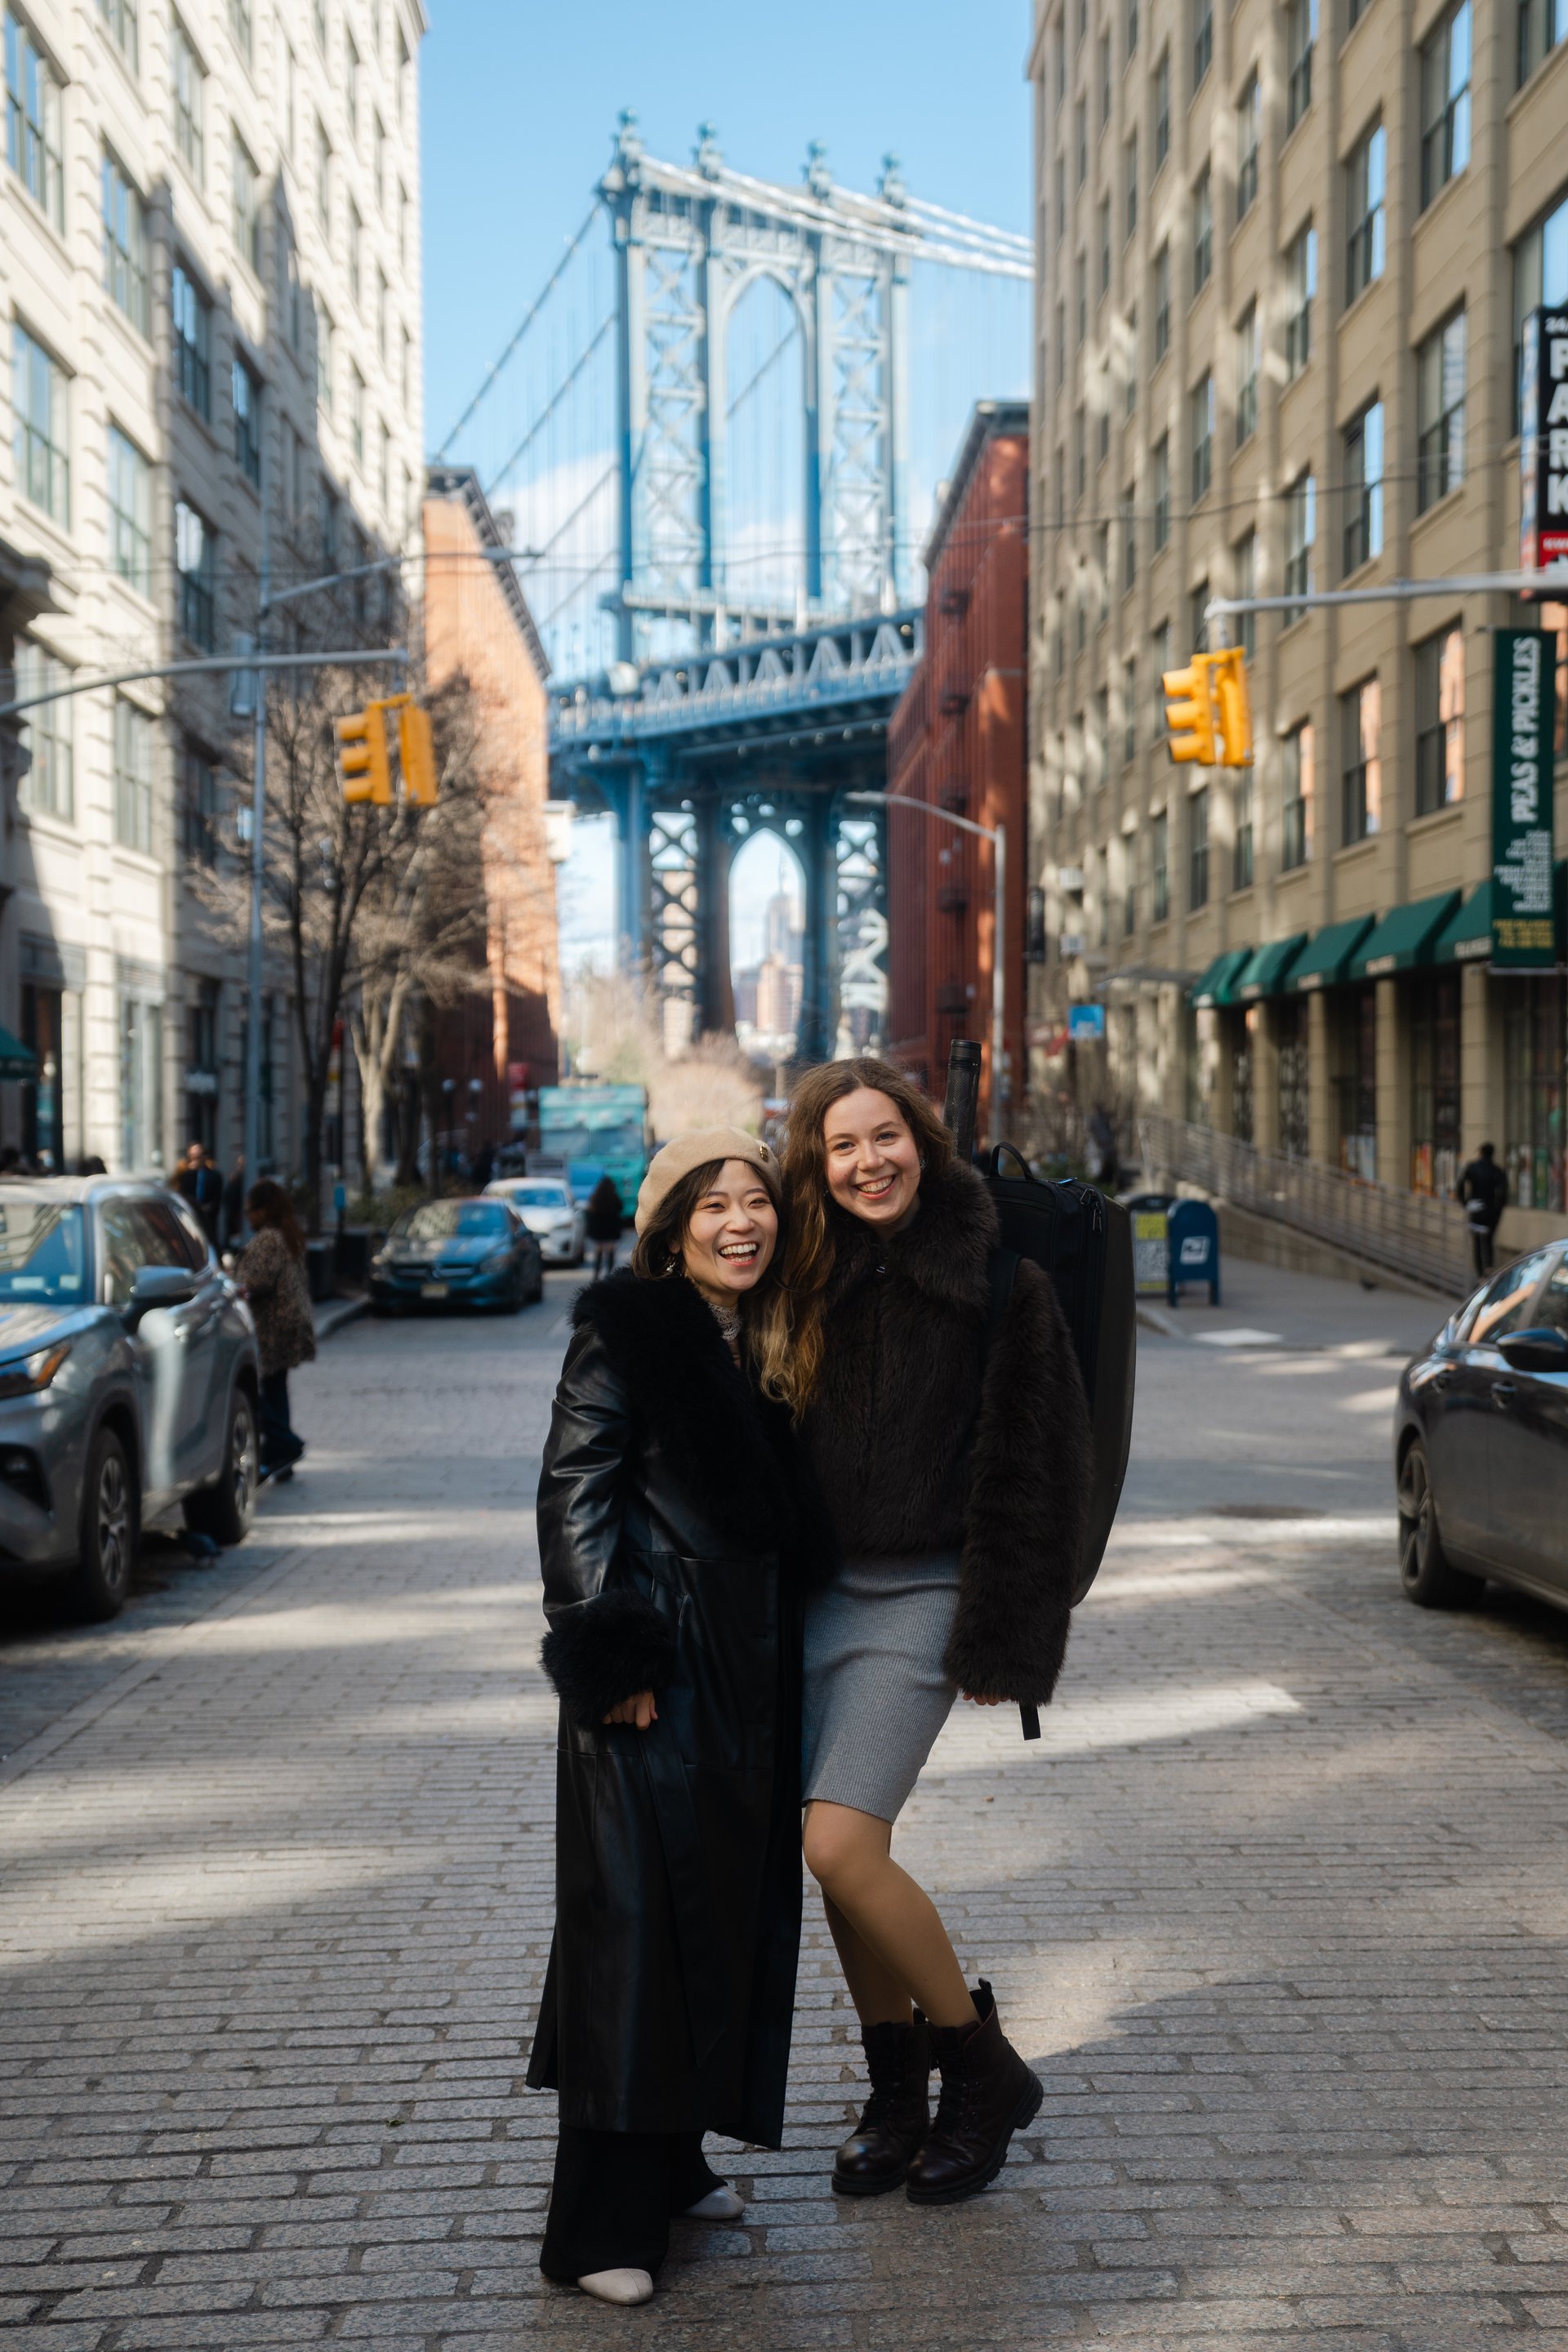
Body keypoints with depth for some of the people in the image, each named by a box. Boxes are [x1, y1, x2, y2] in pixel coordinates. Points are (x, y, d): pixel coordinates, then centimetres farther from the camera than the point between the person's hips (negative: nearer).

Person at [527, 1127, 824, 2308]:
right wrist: (613, 1658, -19)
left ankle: (673, 2158, 27)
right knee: (638, 1926, -6)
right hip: (657, 1678, -8)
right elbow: (575, 1502, -13)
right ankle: (604, 2222, 0)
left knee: (732, 1913, 12)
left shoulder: (770, 1342, 13)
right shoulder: (625, 1333, -9)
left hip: (750, 1677, 8)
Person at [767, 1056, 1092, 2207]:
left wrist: (1001, 1637, -11)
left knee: (841, 1846, -14)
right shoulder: (813, 1280, 7)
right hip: (823, 1588, 6)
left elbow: (1032, 1466, -8)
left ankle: (985, 2068, 7)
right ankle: (898, 2100, 26)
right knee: (844, 1859, 9)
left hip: (923, 1594, -5)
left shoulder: (998, 1281, -8)